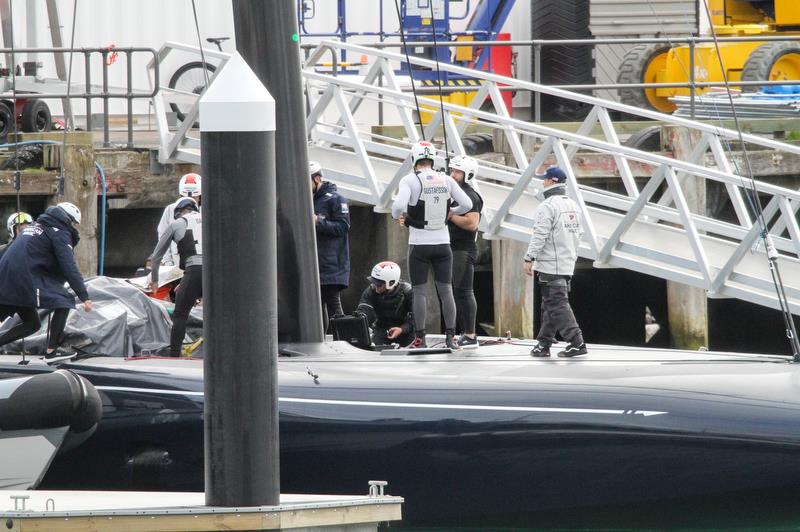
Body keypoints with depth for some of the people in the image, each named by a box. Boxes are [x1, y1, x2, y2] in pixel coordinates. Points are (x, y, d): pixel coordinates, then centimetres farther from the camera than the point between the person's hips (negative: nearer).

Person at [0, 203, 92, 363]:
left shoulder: (34, 228, 28)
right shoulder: (60, 233, 1)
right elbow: (69, 268, -9)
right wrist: (84, 297, -11)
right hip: (26, 278, -9)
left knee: (32, 324, 18)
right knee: (64, 302, 0)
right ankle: (52, 351, -4)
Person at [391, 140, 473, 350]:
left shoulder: (410, 181, -10)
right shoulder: (446, 181, 1)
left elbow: (399, 206, -23)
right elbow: (467, 205, 1)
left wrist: (398, 216, 0)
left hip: (419, 245, -3)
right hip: (443, 244, 3)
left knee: (419, 291, 3)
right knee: (446, 290, 7)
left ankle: (420, 338, 1)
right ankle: (450, 337, 5)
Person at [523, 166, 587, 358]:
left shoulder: (547, 206, -15)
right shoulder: (572, 205, 12)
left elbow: (539, 236, -19)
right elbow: (578, 234, 18)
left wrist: (529, 259, -15)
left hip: (551, 264, -9)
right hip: (568, 263, 9)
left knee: (558, 305, -8)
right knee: (550, 305, 15)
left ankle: (576, 342, -14)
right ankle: (544, 344, 18)